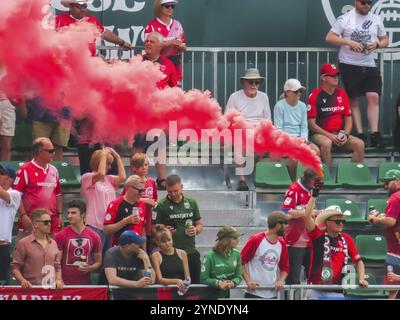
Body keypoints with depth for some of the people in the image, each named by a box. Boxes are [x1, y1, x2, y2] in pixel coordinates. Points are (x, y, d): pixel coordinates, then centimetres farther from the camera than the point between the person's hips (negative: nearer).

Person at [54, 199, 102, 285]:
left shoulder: (94, 236, 6)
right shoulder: (61, 236, -1)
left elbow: (98, 262, 13)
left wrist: (89, 268, -8)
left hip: (86, 284, 2)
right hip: (65, 284, -2)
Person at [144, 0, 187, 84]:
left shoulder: (177, 25, 12)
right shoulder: (151, 26, -3)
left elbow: (184, 47, 16)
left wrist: (180, 46, -8)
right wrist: (169, 43, -20)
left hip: (175, 65, 5)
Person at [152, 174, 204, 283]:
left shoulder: (191, 203, 9)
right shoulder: (161, 206, -4)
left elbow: (200, 224, 17)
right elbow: (154, 229, -3)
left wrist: (196, 230, -5)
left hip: (191, 251, 4)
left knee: (195, 283, 7)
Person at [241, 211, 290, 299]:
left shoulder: (281, 244, 9)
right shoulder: (256, 240, -9)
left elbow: (285, 267, 17)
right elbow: (241, 262, -6)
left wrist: (280, 281, -2)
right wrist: (248, 281, -14)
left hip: (272, 294, 6)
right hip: (254, 293, -6)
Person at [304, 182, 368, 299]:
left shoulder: (347, 239, 4)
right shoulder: (318, 236, -3)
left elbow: (358, 261, 10)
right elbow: (307, 217, -17)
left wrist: (361, 279, -5)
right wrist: (314, 196, -22)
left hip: (336, 293, 2)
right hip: (316, 292, -2)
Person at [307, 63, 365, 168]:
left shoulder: (342, 94, 11)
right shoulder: (315, 95, -4)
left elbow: (348, 119, 14)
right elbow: (311, 123, -7)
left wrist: (345, 135, -6)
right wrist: (329, 136, -16)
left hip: (340, 135, 5)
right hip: (320, 134, -5)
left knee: (359, 144, -19)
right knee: (326, 143, -37)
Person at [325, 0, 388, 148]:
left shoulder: (376, 19, 9)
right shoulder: (345, 19, -2)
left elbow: (385, 40, 16)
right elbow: (329, 38, -5)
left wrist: (377, 44, -7)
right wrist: (349, 42, -17)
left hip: (370, 66, 3)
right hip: (350, 65, -3)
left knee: (373, 97, -10)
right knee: (354, 100, 2)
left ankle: (375, 134, -10)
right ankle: (360, 135, 5)